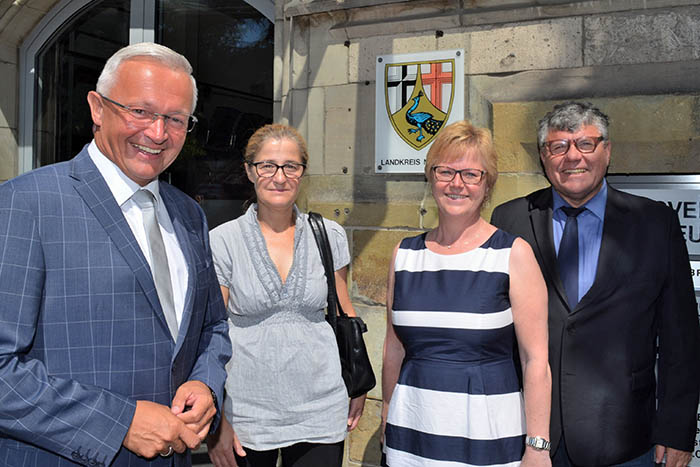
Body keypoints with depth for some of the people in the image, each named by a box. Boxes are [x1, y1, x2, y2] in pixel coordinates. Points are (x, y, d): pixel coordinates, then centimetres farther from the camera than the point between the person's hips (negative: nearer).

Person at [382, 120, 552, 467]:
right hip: (411, 428, 3)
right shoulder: (405, 253, 4)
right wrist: (387, 420, 13)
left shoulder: (513, 254, -7)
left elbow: (536, 360, -9)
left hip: (488, 431, -3)